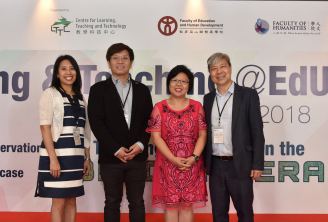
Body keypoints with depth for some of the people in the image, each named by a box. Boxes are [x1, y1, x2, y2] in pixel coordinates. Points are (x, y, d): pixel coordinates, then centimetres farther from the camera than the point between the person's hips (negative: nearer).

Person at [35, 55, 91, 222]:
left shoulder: (80, 98, 15)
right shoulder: (50, 94, -3)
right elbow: (45, 127, -10)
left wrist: (87, 158, 13)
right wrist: (53, 158, -18)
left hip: (76, 157, 6)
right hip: (57, 154, -6)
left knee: (72, 201, 10)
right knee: (59, 202, -1)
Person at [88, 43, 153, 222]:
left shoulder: (142, 90, 11)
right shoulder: (98, 90, 2)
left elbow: (149, 120, 7)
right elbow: (96, 123, -6)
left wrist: (141, 144, -10)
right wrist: (116, 150, -13)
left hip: (137, 157, 2)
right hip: (110, 157, -2)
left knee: (137, 203, 8)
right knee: (112, 203, 8)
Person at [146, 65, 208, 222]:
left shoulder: (197, 107, 6)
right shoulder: (159, 108, 3)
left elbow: (203, 135, 2)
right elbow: (156, 136, -4)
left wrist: (194, 157, -13)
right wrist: (174, 159, -14)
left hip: (192, 164, 1)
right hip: (167, 164, -1)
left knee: (187, 205, 6)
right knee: (170, 204, 4)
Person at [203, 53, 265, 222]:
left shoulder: (248, 95, -3)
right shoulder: (208, 98, 9)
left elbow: (257, 132, -5)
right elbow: (205, 132, 13)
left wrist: (257, 165, -9)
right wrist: (204, 162, 9)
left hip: (240, 166, -4)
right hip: (215, 166, 4)